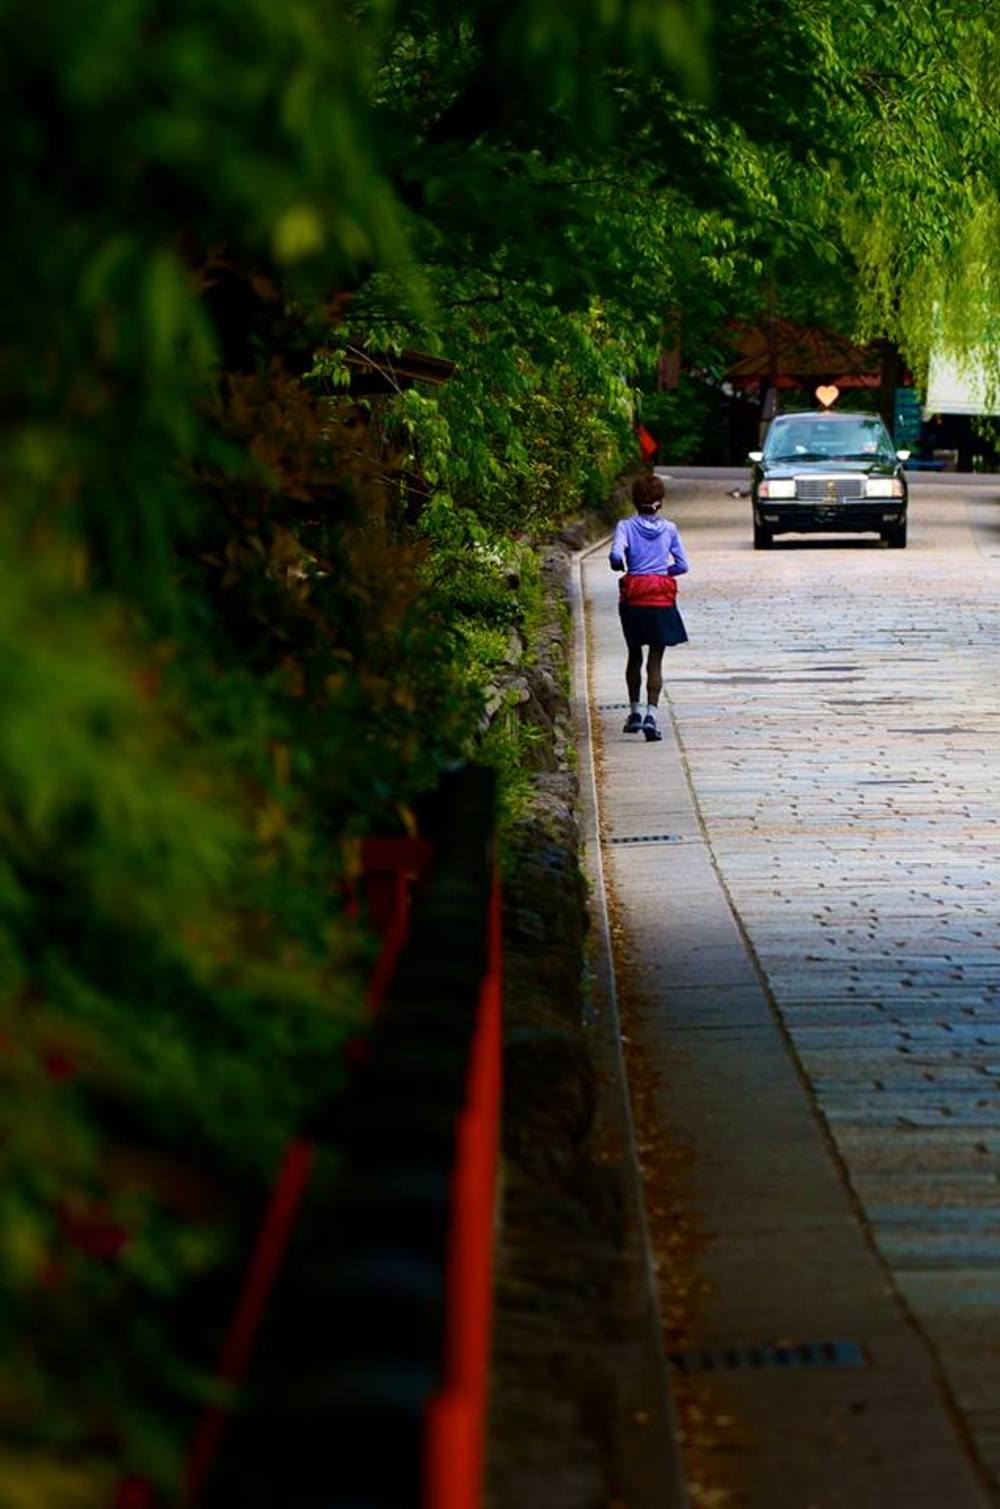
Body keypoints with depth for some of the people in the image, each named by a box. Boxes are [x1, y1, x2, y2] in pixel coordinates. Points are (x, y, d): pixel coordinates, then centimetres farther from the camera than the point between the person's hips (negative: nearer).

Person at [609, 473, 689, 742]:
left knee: (634, 656, 19)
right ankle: (651, 713, -16)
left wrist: (620, 567, 3)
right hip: (662, 598, 0)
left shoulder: (626, 526, -4)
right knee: (655, 660, -1)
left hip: (633, 598, 0)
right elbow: (682, 565, 0)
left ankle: (635, 711, 26)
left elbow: (616, 555, -19)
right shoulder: (669, 529, 0)